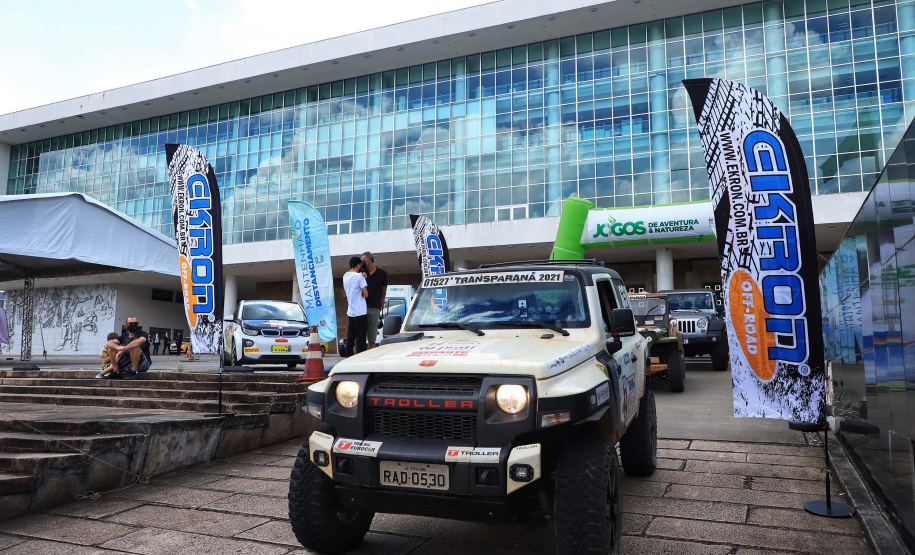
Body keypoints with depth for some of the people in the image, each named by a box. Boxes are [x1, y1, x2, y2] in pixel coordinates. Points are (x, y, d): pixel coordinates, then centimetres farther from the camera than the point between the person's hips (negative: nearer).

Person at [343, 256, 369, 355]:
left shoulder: (345, 276, 10)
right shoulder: (359, 276, -13)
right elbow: (365, 294, -14)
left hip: (350, 312, 7)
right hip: (359, 312, -7)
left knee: (350, 338, 12)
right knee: (360, 339, -4)